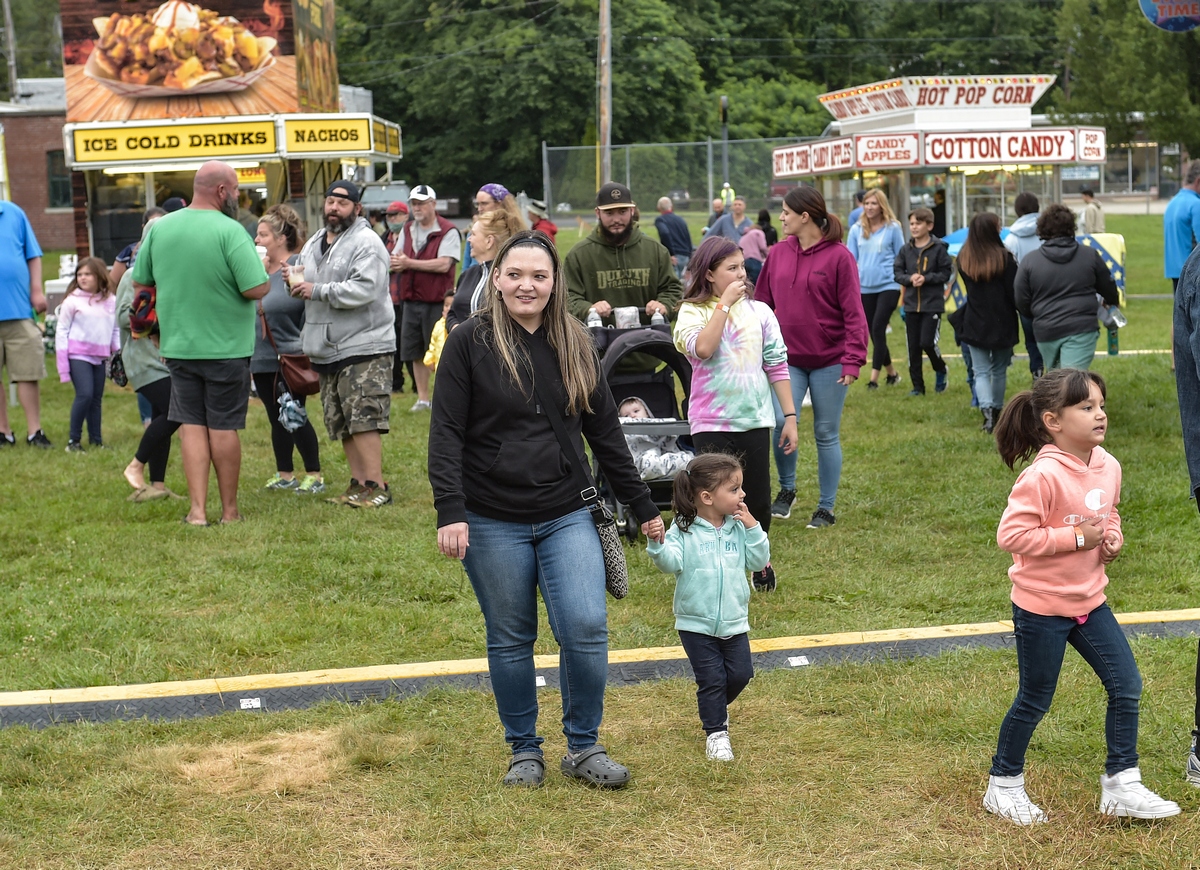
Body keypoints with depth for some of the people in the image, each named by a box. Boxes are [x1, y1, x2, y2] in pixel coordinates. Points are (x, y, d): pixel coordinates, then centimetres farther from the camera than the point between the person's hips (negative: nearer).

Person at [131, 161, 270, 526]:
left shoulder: (159, 228, 1)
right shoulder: (230, 232, -16)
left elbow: (140, 284, 9)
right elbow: (258, 289, -20)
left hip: (178, 345, 4)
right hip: (226, 346, -4)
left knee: (191, 424, 9)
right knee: (223, 427, 5)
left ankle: (197, 509, 4)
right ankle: (229, 510, 15)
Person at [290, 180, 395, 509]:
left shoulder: (366, 243, -10)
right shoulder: (314, 243, 16)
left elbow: (364, 289, -23)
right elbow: (306, 287, 26)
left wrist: (317, 291, -19)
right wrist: (294, 280, 2)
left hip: (363, 347, -8)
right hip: (327, 349, 8)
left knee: (363, 420, -12)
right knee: (342, 423, 11)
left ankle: (377, 486, -8)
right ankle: (358, 483, 18)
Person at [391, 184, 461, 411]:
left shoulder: (448, 232, -8)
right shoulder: (408, 230, 14)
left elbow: (444, 264, -18)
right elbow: (394, 259, 11)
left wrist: (409, 263, -15)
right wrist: (397, 262, -15)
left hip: (436, 302, -6)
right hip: (411, 300, 6)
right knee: (415, 353, 10)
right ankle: (422, 398, 19)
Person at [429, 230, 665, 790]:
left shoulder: (574, 346, 5)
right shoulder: (470, 343, -4)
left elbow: (606, 434, 12)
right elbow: (446, 433, -7)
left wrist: (643, 508, 14)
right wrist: (450, 512, -17)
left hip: (566, 517, 2)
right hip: (493, 523, -2)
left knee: (586, 628, -9)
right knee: (510, 641, 7)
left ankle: (584, 748, 10)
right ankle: (524, 751, 26)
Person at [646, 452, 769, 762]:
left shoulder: (738, 528, 1)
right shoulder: (684, 531, -11)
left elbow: (758, 562, -1)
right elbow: (671, 562, -23)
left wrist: (752, 528, -11)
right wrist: (657, 544, -42)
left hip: (734, 622, 4)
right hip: (696, 623, -4)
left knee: (741, 673, 7)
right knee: (711, 679, -1)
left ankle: (716, 707, 36)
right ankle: (716, 732, 14)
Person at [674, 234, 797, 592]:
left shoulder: (759, 311, 4)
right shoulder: (692, 311, -4)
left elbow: (777, 365, 5)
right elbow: (702, 348, -25)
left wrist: (790, 417, 3)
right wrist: (724, 304, -19)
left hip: (755, 419, 3)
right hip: (711, 423, -3)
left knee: (757, 499, 10)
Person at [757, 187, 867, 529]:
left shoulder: (839, 256, -8)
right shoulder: (777, 254, 5)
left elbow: (853, 313, -9)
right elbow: (762, 305, 10)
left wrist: (853, 359, -16)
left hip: (829, 362, -3)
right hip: (787, 358, 3)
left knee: (826, 434, 5)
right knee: (782, 422, -13)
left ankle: (827, 508, 17)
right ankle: (786, 489, 11)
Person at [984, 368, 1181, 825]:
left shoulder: (1108, 467, 1)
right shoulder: (1044, 475, -23)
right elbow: (1011, 534, -26)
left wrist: (1112, 538, -3)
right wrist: (1076, 537, -24)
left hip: (1089, 600, 7)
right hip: (1041, 607, -7)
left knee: (1126, 686, 5)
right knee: (1034, 701, 7)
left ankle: (1121, 786, 18)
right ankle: (1003, 786, 26)